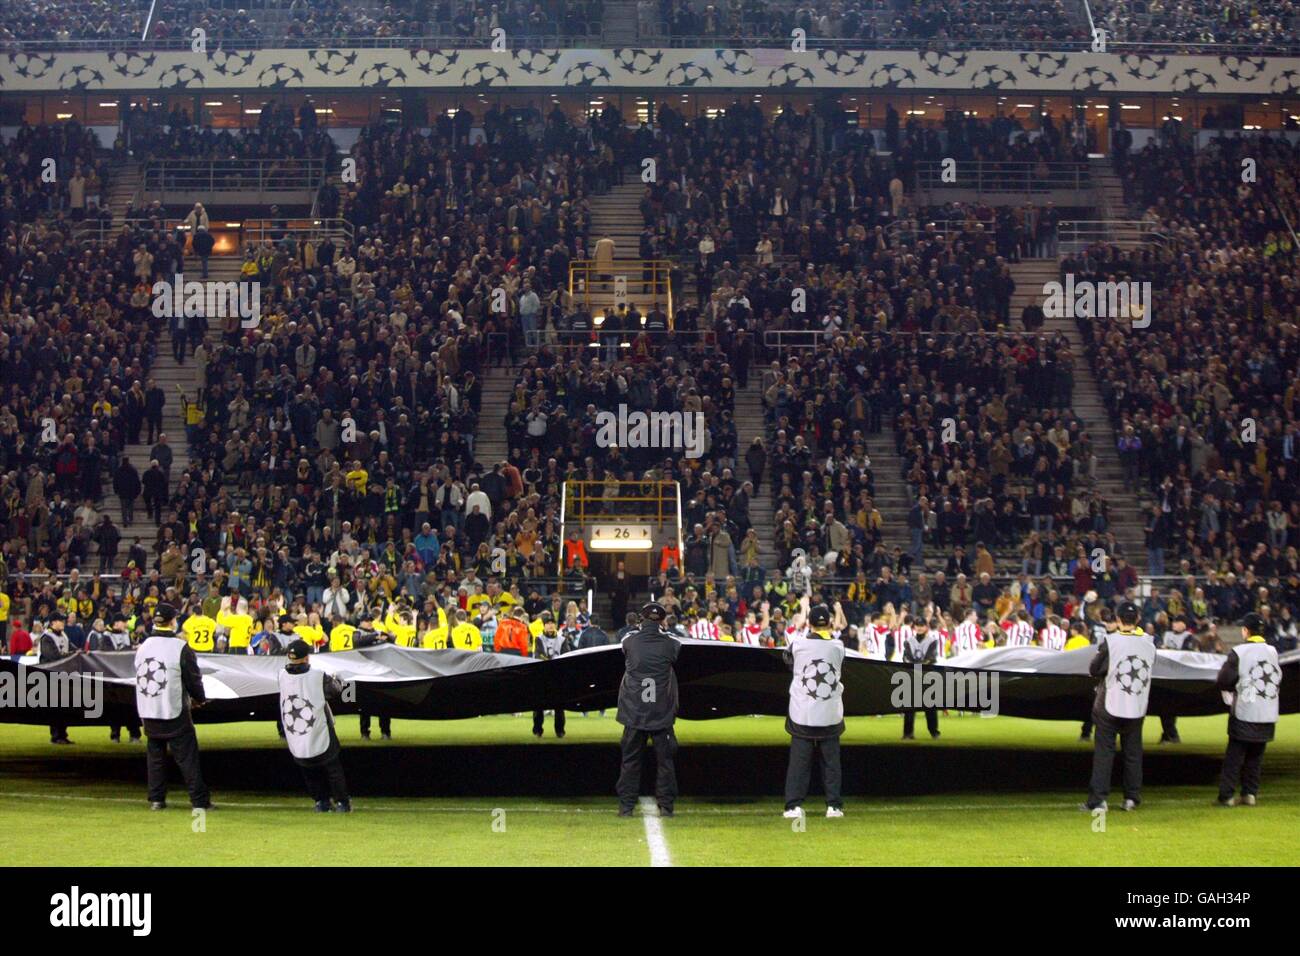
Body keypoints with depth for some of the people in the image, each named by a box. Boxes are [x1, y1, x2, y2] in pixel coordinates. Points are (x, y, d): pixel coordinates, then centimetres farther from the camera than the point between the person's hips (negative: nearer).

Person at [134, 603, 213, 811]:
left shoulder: (143, 646, 4)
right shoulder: (180, 647, -13)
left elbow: (140, 677, 13)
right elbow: (193, 678, -7)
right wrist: (199, 699, 13)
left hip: (147, 712, 5)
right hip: (174, 712, -5)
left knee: (155, 755, 14)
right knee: (187, 756, 0)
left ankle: (156, 799, 13)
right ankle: (199, 800, -1)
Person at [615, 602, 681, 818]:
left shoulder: (629, 641, -3)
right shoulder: (670, 644, -7)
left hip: (634, 714, 1)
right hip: (662, 716, -1)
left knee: (630, 760, 9)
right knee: (665, 760, 9)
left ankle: (626, 806, 7)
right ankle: (666, 805, 7)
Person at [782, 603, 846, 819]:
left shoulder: (797, 645, -7)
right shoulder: (838, 647, -4)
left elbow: (787, 657, 15)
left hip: (802, 716, -1)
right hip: (830, 717, 1)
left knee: (799, 761, 3)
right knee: (831, 762, 9)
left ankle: (794, 805, -2)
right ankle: (834, 805, 8)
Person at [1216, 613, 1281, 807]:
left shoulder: (1238, 652, -12)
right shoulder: (1273, 652, 3)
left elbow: (1224, 681, -12)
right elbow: (1279, 681, 11)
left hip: (1243, 713, -4)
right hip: (1268, 715, 4)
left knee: (1234, 756, 2)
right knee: (1255, 756, 13)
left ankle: (1227, 795, 2)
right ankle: (1250, 793, 13)